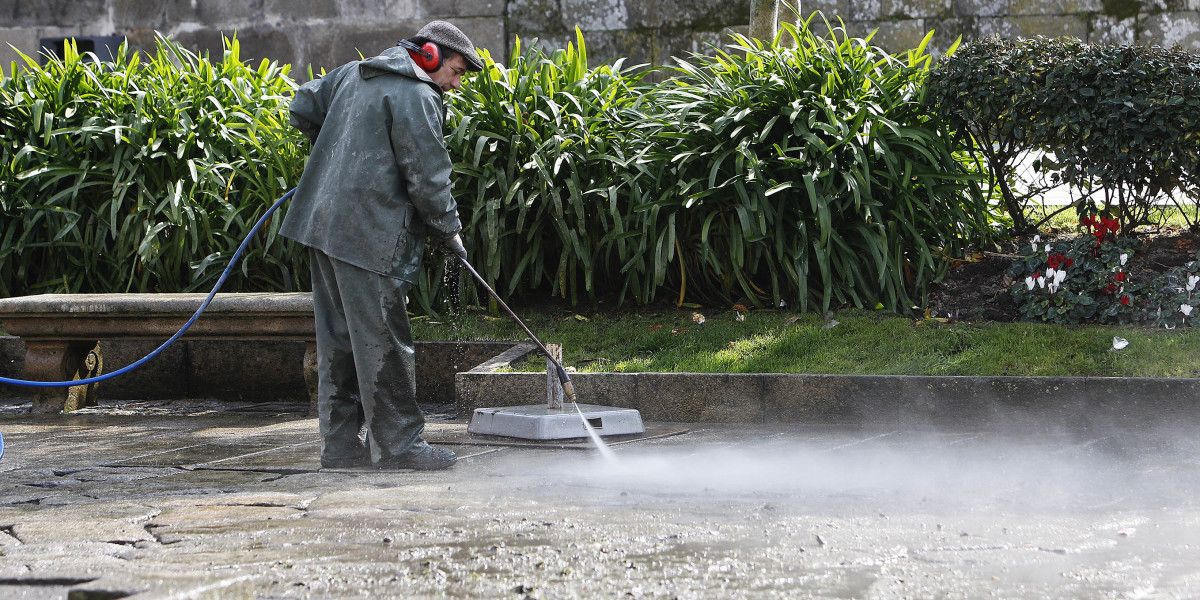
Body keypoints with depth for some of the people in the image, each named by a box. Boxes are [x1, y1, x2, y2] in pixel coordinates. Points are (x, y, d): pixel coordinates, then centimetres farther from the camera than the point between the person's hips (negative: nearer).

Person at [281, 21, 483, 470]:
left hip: (324, 225, 9)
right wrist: (449, 230, 0)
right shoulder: (416, 97, -11)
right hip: (369, 234, -9)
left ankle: (340, 444, 16)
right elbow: (427, 177, -13)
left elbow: (303, 107, 26)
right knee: (383, 342, -4)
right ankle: (397, 445, 0)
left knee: (338, 340, 12)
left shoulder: (352, 74, 17)